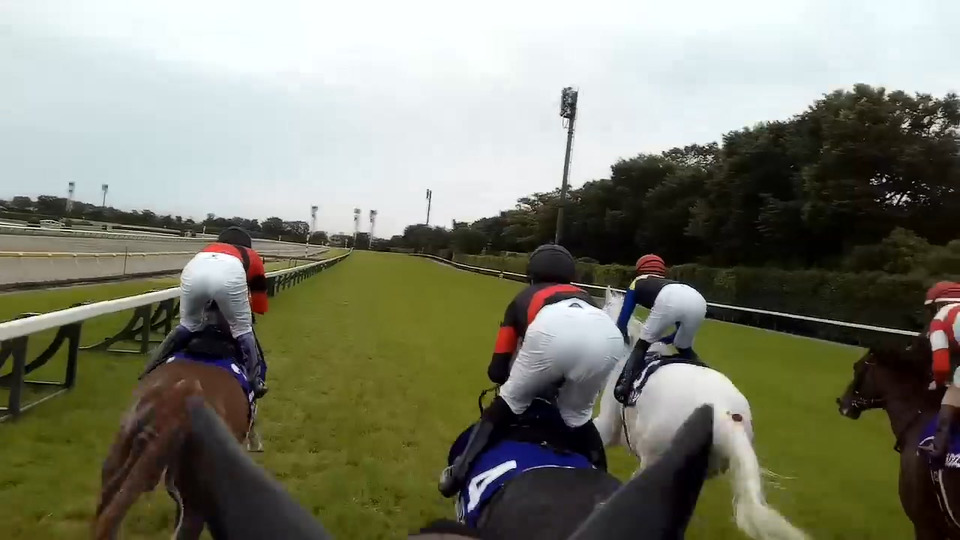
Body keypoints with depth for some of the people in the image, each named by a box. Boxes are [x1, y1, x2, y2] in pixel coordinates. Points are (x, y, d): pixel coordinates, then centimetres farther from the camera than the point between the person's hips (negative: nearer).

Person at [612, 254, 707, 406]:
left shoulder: (637, 283, 33)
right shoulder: (670, 283, 43)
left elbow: (623, 320, 29)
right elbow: (682, 321, 40)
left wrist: (623, 336, 48)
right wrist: (664, 340, 51)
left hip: (670, 300, -5)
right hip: (698, 301, 5)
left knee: (642, 344, 11)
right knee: (684, 349, 28)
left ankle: (624, 388, -3)